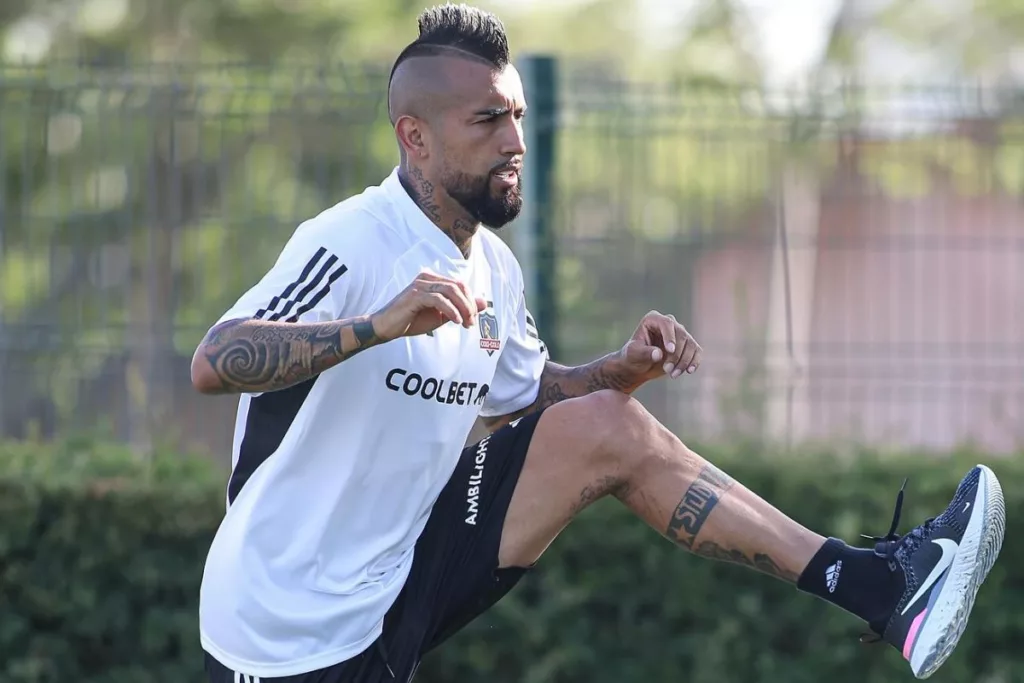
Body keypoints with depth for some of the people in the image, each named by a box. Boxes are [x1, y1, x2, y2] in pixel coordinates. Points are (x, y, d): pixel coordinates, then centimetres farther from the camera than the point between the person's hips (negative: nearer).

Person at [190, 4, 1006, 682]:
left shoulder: (492, 268, 8)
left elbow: (529, 395, 25)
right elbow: (213, 364, -37)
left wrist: (626, 368, 2)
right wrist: (382, 323, -51)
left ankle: (872, 585, 1)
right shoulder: (349, 246, -22)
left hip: (400, 575, 8)